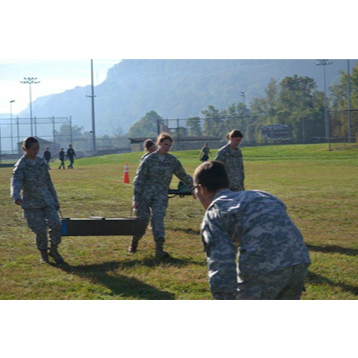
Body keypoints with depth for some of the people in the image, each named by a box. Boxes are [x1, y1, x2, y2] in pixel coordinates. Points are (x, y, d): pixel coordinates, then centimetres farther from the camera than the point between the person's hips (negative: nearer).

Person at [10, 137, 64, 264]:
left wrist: (55, 200, 19)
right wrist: (16, 196, -45)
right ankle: (43, 254, 20)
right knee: (40, 230, -3)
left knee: (55, 224, -9)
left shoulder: (41, 162, 8)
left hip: (47, 201, 4)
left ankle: (54, 250, 12)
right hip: (32, 204, -4)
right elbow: (16, 182, -24)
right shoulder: (21, 165, -8)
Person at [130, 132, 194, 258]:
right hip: (145, 195, -2)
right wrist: (136, 199, -8)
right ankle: (133, 245, 29)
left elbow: (183, 176, 17)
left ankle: (159, 249, -21)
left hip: (160, 196, 2)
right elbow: (139, 179, -4)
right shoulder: (149, 160, -6)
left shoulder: (172, 160, 5)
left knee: (158, 218, -16)